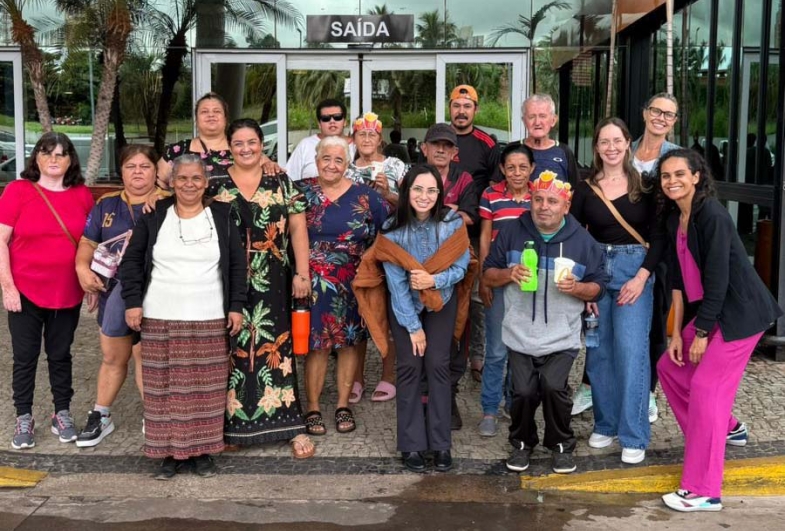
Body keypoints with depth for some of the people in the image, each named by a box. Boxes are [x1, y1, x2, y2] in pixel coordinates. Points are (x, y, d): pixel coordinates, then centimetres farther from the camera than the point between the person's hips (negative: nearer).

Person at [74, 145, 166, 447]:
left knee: (145, 354, -1)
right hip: (114, 292, 4)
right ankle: (100, 416, 28)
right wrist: (82, 268, -7)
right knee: (113, 357, 14)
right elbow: (87, 243, 10)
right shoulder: (106, 205, 10)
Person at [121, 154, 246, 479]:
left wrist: (236, 306, 0)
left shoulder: (221, 216, 5)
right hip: (159, 319, 0)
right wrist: (132, 301, -2)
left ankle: (201, 449, 14)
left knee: (206, 387, 2)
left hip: (210, 320, 0)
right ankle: (170, 451, 12)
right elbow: (131, 260, 7)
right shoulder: (154, 216, 5)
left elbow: (237, 264, 6)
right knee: (165, 386, 2)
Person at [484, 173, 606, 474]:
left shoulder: (582, 241, 1)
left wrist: (576, 288, -17)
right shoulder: (512, 233, 3)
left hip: (561, 336, -1)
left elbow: (598, 288, 5)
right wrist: (509, 274, -14)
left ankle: (561, 445, 10)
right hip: (520, 333, 1)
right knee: (524, 391, -5)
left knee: (554, 387, -16)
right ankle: (522, 443, 23)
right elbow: (488, 275, 8)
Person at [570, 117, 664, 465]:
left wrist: (642, 277, -12)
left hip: (635, 271, -2)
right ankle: (605, 425, 22)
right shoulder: (585, 189, 4)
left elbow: (658, 236, -1)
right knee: (599, 352, 7)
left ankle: (634, 437, 1)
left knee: (631, 351, -7)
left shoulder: (643, 185, 0)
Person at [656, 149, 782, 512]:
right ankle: (724, 429, 36)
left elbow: (718, 278, -22)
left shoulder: (712, 216, -21)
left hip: (739, 312, -9)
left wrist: (701, 334, -17)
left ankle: (704, 492, -4)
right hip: (707, 310, 9)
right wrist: (677, 332, 6)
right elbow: (678, 277, 7)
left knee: (705, 387, -11)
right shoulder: (673, 218, 5)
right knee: (670, 367, 14)